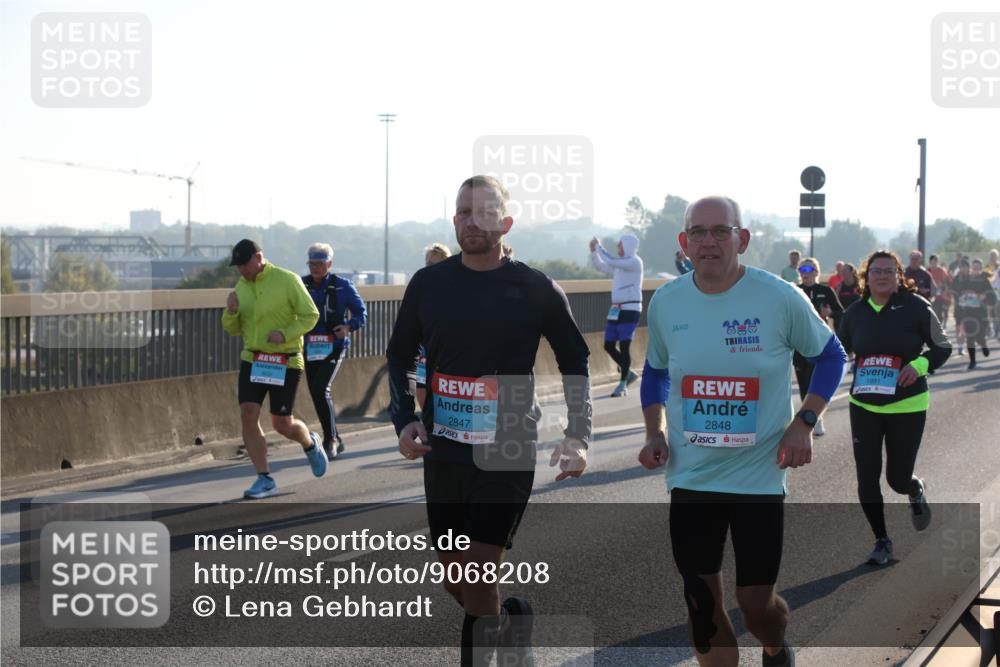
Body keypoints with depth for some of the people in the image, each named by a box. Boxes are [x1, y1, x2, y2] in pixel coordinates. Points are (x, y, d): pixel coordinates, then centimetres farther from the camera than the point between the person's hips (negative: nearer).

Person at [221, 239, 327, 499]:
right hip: (252, 360, 5)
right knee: (248, 416, -10)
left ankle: (310, 444, 35)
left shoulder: (287, 280, -10)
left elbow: (311, 315, -9)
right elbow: (233, 329, 13)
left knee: (282, 424, 0)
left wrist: (285, 334, -23)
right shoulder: (241, 286, 8)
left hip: (285, 363, -5)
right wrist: (231, 311, -9)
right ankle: (264, 479, -3)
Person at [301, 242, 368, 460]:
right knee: (317, 394, 9)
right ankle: (335, 441, 25)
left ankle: (330, 440, -8)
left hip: (334, 347, -4)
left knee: (320, 390, -19)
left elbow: (361, 312, 3)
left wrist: (349, 326, -16)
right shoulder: (301, 285, 3)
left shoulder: (343, 286, -3)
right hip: (310, 349, 4)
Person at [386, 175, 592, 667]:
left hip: (507, 456, -4)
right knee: (456, 580, 13)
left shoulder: (536, 289, -5)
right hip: (442, 454, 4)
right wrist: (404, 420, -1)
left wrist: (578, 436, -5)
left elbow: (575, 363, 6)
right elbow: (399, 357, 14)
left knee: (477, 583, -12)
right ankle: (510, 620, 42)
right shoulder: (428, 284, 2)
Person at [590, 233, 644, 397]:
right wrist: (593, 250, 9)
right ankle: (628, 373, 21)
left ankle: (623, 384, -6)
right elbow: (600, 266, 25)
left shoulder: (635, 262, -8)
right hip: (616, 309, 9)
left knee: (624, 345, -10)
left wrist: (599, 246, -10)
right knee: (609, 345, 6)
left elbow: (611, 261, -21)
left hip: (630, 309, -9)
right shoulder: (619, 264, 17)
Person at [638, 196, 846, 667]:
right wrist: (654, 433, 1)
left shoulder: (781, 299, -11)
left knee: (756, 602, 4)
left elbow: (830, 356, 3)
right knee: (701, 602, 5)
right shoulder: (665, 303, -1)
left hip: (760, 475, -2)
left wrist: (804, 424, -9)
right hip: (689, 478, 3)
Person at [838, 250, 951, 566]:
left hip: (907, 406, -3)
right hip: (863, 406, 3)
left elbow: (942, 347, -2)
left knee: (898, 479, 1)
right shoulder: (855, 312, 1)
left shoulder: (916, 307, -9)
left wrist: (920, 364, -19)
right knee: (867, 479, 0)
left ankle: (917, 492, 41)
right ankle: (882, 541, 18)